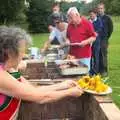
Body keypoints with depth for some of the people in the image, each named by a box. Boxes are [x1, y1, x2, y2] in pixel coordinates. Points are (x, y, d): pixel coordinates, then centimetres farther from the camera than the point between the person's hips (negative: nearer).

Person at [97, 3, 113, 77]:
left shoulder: (107, 18, -1)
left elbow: (111, 28, 2)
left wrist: (107, 37, 1)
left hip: (104, 40, -3)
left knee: (104, 56, -1)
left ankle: (104, 71, 8)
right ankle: (98, 70, 18)